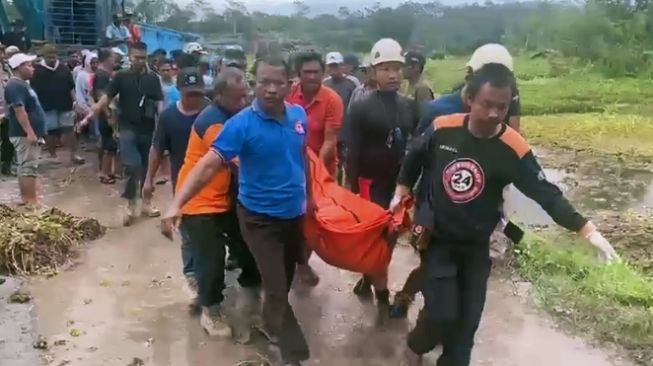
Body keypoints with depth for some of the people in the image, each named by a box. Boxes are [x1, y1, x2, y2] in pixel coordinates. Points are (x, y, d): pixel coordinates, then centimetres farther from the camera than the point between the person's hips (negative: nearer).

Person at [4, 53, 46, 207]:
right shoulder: (15, 86, -17)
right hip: (25, 134, -11)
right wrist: (30, 132, -29)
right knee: (29, 167, -9)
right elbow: (19, 110, -25)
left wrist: (34, 132, 25)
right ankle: (32, 201, -8)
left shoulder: (22, 84, 16)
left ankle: (25, 197, 20)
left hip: (27, 133, 11)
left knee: (24, 166, 13)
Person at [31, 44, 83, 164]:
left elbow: (71, 87, 9)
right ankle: (53, 155, 18)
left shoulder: (64, 68, 7)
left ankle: (74, 154, 5)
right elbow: (33, 90, -2)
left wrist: (75, 101, 0)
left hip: (65, 106, 2)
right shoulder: (37, 70, -2)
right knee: (50, 133, 6)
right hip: (47, 108, -1)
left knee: (69, 131, 0)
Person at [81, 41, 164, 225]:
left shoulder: (153, 78, 3)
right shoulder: (121, 76, -1)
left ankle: (146, 202, 27)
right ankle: (131, 205, 2)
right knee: (132, 166, -14)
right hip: (128, 128, -2)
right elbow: (106, 98, -5)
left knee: (146, 166, 12)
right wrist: (89, 116, -16)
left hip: (148, 129, 2)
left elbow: (159, 102, -1)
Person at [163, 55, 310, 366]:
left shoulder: (299, 115, -3)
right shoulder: (242, 124, -19)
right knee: (276, 288, -4)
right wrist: (177, 203, -35)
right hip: (259, 217, -5)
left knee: (285, 281, 20)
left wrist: (308, 194, 17)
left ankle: (270, 325, 45)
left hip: (295, 213, 5)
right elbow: (208, 165, -26)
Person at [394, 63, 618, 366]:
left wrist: (587, 230, -20)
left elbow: (546, 194, -13)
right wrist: (401, 190, 9)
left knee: (466, 321, 7)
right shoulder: (443, 129, -13)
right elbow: (415, 156, 7)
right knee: (441, 313, -9)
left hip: (476, 247, 1)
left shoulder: (513, 149, -16)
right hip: (437, 239, -1)